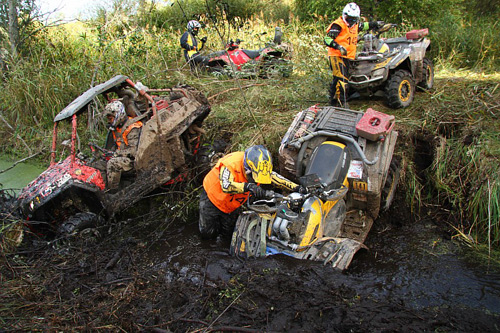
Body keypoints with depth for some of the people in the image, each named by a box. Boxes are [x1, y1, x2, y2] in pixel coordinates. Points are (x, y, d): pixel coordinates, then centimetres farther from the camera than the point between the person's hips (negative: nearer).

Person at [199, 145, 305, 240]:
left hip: (232, 204, 5)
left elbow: (275, 177, -18)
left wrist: (296, 187, -30)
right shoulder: (230, 164, -39)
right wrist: (248, 186, -67)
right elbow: (226, 186, -53)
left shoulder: (259, 168, -21)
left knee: (227, 233, 13)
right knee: (208, 233, 2)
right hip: (212, 197, -5)